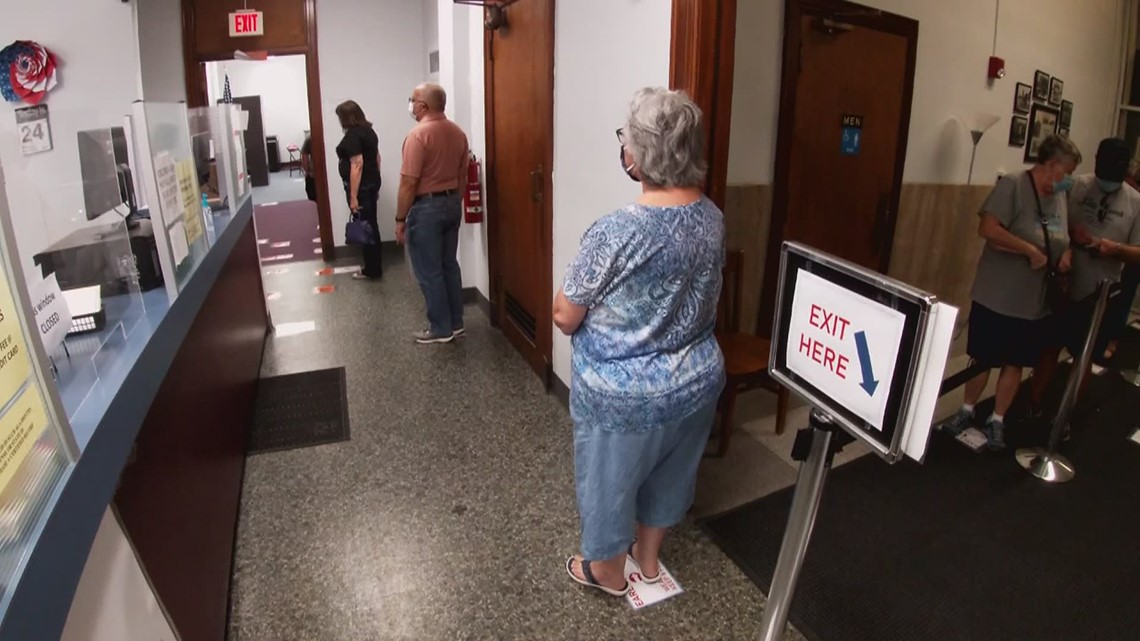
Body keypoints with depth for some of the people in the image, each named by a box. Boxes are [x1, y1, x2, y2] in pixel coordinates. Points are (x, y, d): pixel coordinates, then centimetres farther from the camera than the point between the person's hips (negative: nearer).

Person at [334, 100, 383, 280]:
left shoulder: (352, 135, -17)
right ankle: (374, 266, 22)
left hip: (360, 187, -9)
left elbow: (357, 164, -23)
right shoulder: (369, 130, 11)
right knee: (371, 225, 14)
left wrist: (353, 196, -22)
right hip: (372, 183, 9)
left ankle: (372, 270, 5)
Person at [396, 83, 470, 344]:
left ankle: (441, 329, 9)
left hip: (426, 207, -8)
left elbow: (409, 182, -19)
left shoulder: (418, 134, -18)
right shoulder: (458, 133, 6)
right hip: (453, 203, 8)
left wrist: (400, 219, -12)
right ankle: (456, 323, 21)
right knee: (450, 265, 15)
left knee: (429, 271, 2)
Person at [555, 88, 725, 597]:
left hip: (623, 396, -6)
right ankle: (648, 556, 51)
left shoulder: (616, 232, -28)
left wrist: (590, 309, 2)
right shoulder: (712, 217, -6)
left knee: (609, 478, 19)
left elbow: (565, 318, -17)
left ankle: (608, 572, 43)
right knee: (668, 471, 27)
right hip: (696, 381, 6)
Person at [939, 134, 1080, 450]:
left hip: (1036, 301, 6)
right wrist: (1031, 250, -21)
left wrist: (1066, 253, 1)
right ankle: (967, 411, 27)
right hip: (996, 297, -6)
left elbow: (1062, 238, 22)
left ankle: (997, 421, 25)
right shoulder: (1013, 185, -13)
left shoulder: (1060, 196, 9)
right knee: (983, 358, 8)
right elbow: (987, 228, -24)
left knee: (1015, 362, 12)